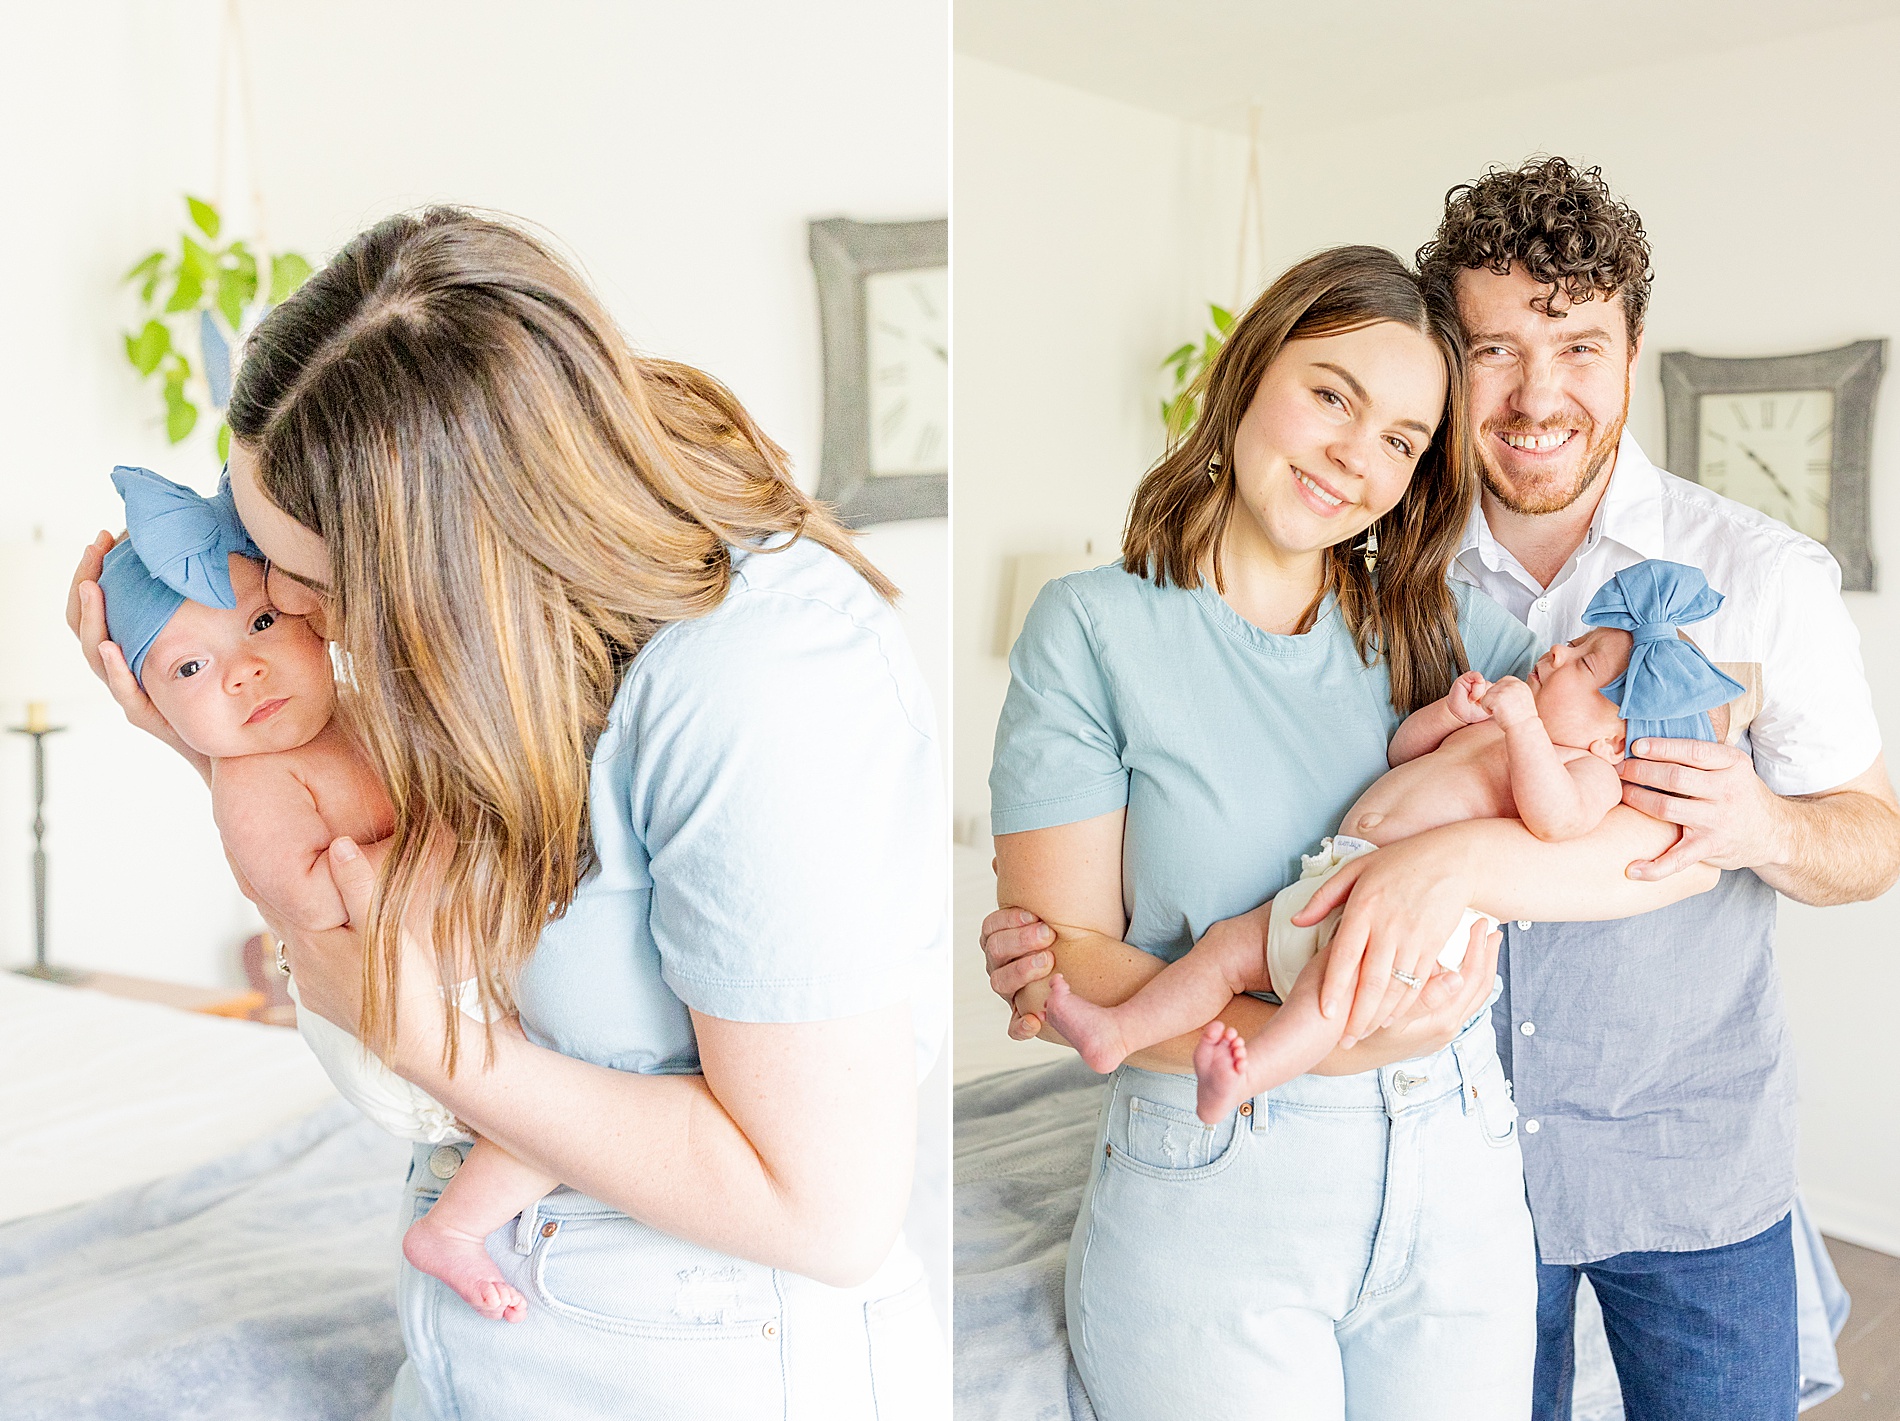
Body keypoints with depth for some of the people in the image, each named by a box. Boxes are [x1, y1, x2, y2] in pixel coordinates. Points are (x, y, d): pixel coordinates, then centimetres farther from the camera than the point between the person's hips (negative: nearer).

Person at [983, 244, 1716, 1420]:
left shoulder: (1447, 629, 3)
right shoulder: (1094, 630, -7)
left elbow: (1689, 838, -6)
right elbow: (1060, 959, -12)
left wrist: (1457, 858, -25)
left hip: (1459, 1184, 4)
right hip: (1211, 1191, -3)